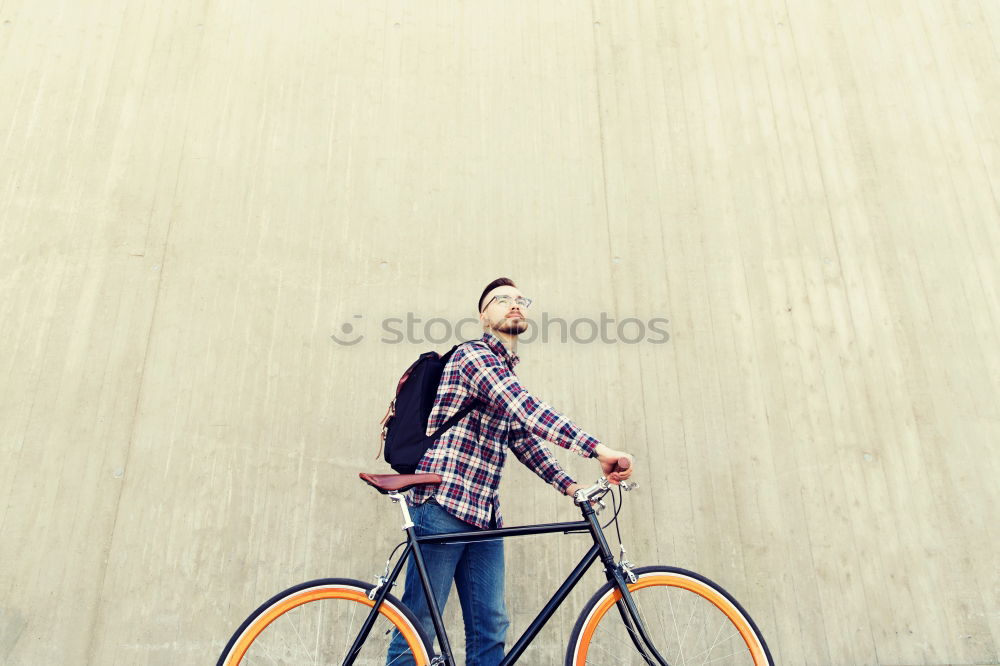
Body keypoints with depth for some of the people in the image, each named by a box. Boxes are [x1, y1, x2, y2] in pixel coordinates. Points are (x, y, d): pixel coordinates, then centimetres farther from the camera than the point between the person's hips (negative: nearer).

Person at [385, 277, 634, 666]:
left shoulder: (506, 371, 22)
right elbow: (524, 409, -22)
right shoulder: (472, 354, -7)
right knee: (419, 628, -1)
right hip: (443, 503, -8)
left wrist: (570, 486, 6)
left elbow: (523, 439, 20)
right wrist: (598, 450, -28)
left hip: (484, 514, 8)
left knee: (490, 629, 8)